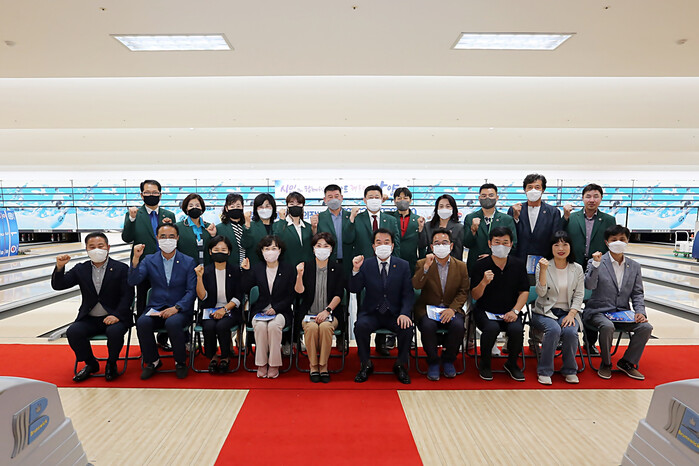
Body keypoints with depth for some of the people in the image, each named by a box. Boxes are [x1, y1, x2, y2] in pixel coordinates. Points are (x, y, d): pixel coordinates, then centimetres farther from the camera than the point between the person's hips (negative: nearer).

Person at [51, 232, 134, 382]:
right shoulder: (81, 269, 10)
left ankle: (111, 364, -1)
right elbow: (58, 285, 3)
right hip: (89, 319, 4)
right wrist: (59, 267, -15)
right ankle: (91, 364, 3)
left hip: (113, 317, -4)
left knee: (115, 331, -32)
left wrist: (116, 315, -20)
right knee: (73, 331, -23)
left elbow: (127, 295, -7)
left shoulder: (121, 269, -1)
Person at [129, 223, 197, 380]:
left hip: (180, 309, -2)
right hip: (155, 308, 3)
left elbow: (192, 291, -3)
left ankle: (180, 362, -7)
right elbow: (133, 281, -4)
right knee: (142, 322, -28)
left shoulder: (188, 262, 2)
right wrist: (136, 259, -17)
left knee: (173, 323, -33)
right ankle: (152, 361, -2)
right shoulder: (149, 260, 9)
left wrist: (176, 308, -18)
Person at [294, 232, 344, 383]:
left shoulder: (337, 269, 7)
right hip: (308, 313, 0)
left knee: (325, 327, -31)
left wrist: (327, 311, -15)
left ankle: (324, 367, -14)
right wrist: (299, 275, -20)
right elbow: (299, 291, -3)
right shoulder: (306, 266, 8)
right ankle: (313, 366, -11)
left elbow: (338, 295, -1)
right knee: (312, 327, -30)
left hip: (330, 313, 0)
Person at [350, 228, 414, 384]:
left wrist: (404, 313, -18)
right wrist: (355, 270, -23)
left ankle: (401, 365, 0)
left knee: (407, 328, -27)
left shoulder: (403, 265, 2)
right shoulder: (365, 264, 2)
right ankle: (366, 364, -4)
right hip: (371, 313, 0)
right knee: (360, 326, -29)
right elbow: (354, 289, -7)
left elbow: (408, 294, -2)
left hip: (395, 314, 0)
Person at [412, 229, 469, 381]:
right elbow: (416, 286, -14)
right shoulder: (422, 263, 1)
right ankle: (433, 362, -5)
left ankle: (448, 360, 0)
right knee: (428, 326, -32)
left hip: (451, 308, 2)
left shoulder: (461, 266, 6)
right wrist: (426, 266, -26)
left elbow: (464, 292, 4)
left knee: (458, 326, -29)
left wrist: (452, 308, -12)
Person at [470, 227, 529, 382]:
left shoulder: (518, 265, 4)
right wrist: (483, 283, -24)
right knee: (492, 328, -32)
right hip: (485, 311, -2)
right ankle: (485, 364, -2)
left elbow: (524, 291, 7)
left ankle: (512, 363, 5)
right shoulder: (480, 265, -4)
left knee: (517, 329, -28)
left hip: (509, 312, 2)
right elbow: (474, 296, -4)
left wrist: (515, 311, -8)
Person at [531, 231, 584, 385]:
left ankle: (570, 371, -3)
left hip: (567, 312, 2)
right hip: (544, 312, -2)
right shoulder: (543, 265, -2)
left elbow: (579, 295, 4)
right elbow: (541, 293, -11)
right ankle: (544, 371, -15)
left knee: (570, 332, -28)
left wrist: (571, 314, -11)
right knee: (554, 329, -32)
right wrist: (543, 270, -22)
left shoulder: (577, 269, 7)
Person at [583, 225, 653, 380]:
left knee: (646, 327, -19)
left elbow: (637, 293, 11)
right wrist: (596, 264, -27)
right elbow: (589, 285, -17)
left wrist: (640, 311, -5)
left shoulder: (635, 266, 11)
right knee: (607, 326, -34)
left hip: (623, 312, 5)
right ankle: (606, 363, -6)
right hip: (599, 311, -5)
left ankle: (627, 362, 4)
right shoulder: (596, 262, -4)